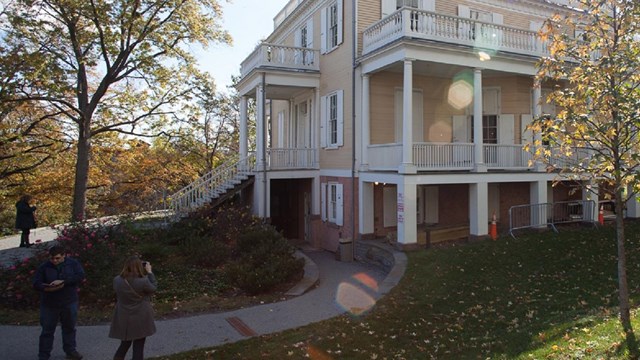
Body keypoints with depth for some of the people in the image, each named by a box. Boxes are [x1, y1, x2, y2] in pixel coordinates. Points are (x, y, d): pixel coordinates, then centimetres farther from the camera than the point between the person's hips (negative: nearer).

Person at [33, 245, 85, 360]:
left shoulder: (73, 263, -4)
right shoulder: (44, 267, -4)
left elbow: (80, 276, -16)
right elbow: (36, 284, -6)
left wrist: (63, 281, -27)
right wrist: (49, 288, -27)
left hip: (69, 303, 1)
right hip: (49, 304, -1)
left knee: (69, 328, 15)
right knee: (47, 331, 7)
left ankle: (70, 351, 31)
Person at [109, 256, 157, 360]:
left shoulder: (117, 280, -11)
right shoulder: (143, 281, -23)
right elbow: (153, 287, -4)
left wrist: (127, 269, 6)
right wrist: (149, 272, 3)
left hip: (123, 320, 4)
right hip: (140, 320, -4)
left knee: (125, 344, 23)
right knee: (138, 347, 10)